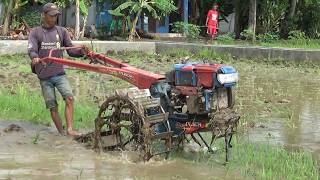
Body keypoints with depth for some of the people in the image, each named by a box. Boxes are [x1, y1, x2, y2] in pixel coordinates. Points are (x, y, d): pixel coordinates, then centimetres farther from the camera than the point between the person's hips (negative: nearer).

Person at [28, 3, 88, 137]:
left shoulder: (62, 31, 10)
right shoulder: (35, 33, 3)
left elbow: (71, 50, 9)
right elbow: (31, 50, -12)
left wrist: (81, 51, -12)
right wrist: (35, 57, -35)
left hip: (59, 73, 1)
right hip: (44, 76, -1)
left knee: (69, 97, -20)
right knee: (52, 106, 2)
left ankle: (70, 129, -22)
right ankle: (61, 133, 11)